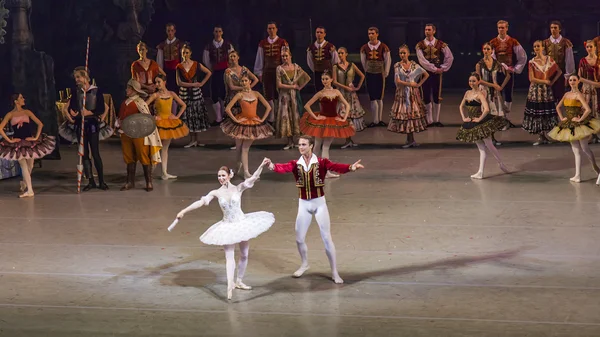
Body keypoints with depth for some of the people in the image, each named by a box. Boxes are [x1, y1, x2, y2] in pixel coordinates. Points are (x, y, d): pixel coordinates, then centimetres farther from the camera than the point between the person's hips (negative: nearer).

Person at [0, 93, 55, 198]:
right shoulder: (10, 114, -3)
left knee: (30, 166, 10)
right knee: (24, 166, -10)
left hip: (30, 142, 3)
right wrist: (9, 140, -12)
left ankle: (24, 183, 37)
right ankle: (29, 190, -11)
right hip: (18, 143, -3)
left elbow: (40, 124, 3)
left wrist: (36, 137, -6)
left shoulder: (27, 112, 4)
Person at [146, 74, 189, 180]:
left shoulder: (171, 94, 2)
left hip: (170, 122, 4)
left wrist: (177, 116, 1)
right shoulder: (155, 95, -8)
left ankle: (165, 173, 16)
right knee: (159, 148, -3)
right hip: (159, 123, -4)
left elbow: (183, 105, 9)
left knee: (165, 147, 11)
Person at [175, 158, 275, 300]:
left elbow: (253, 178, -16)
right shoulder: (216, 193, -4)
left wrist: (262, 166, -30)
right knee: (229, 256, -10)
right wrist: (184, 211, -15)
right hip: (227, 227, -1)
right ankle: (230, 285, -19)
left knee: (244, 255, 10)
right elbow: (201, 202, -9)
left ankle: (239, 281, 27)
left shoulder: (238, 189, -6)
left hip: (242, 223, 1)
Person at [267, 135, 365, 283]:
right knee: (299, 238, 9)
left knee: (327, 238, 0)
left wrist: (350, 167, -47)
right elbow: (283, 168, -23)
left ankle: (335, 272, 8)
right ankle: (304, 264, 36)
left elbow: (335, 166, -26)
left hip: (319, 203, -3)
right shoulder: (295, 164, -4)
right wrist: (272, 166, -46)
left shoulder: (321, 162, -9)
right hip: (303, 204, 3)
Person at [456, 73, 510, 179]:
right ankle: (480, 172, 8)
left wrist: (479, 119, -19)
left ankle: (501, 164, 22)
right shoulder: (468, 93, 7)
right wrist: (464, 118, 9)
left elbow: (486, 109, -28)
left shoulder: (480, 94, -15)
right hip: (471, 124, 7)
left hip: (482, 123, -7)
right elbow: (461, 106, 20)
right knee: (481, 149, 10)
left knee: (489, 146, 2)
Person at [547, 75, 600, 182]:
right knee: (576, 151, 7)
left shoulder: (579, 95, -14)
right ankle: (577, 176, 9)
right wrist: (561, 118, 10)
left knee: (585, 149, 5)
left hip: (580, 125, -7)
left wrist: (580, 119, -18)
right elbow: (558, 107, 21)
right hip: (569, 124, 7)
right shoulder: (567, 94, 8)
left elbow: (588, 110, -25)